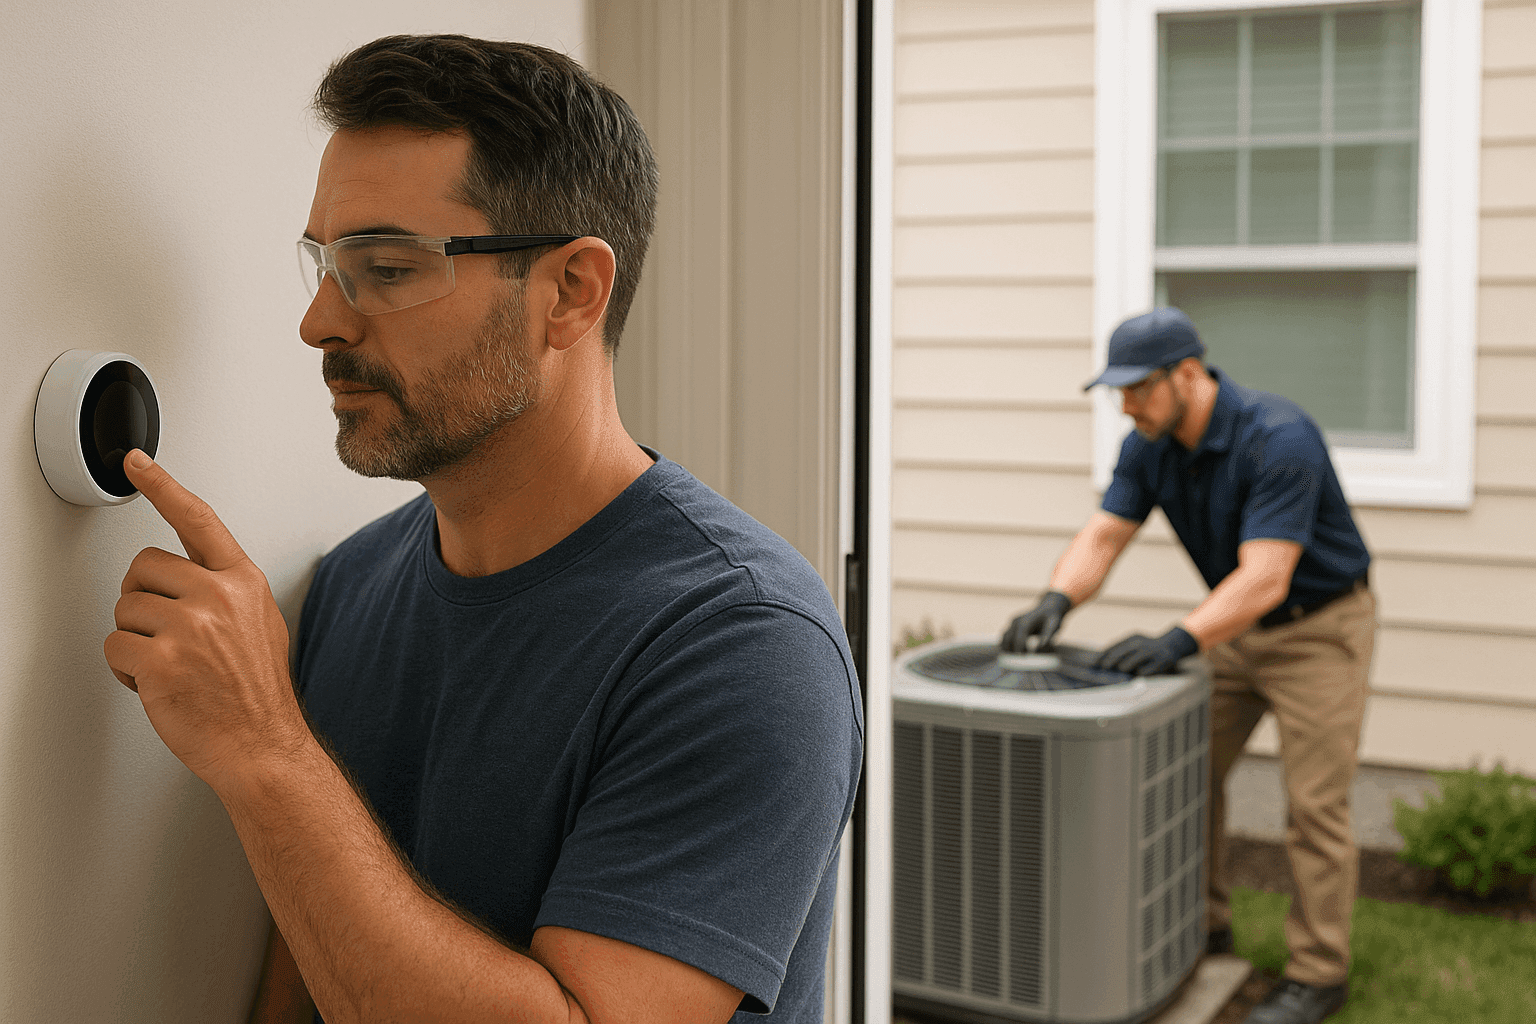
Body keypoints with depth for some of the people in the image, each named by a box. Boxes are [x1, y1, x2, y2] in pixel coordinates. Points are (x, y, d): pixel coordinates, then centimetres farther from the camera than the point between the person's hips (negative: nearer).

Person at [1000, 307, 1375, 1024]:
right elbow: (1102, 538, -12)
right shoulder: (1151, 445, -9)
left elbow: (1264, 579, -37)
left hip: (1320, 625, -7)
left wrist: (1178, 642, -47)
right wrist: (1056, 601, -31)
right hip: (1239, 624, 7)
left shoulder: (1279, 439, -32)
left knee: (1314, 805, -4)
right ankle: (1200, 926, 26)